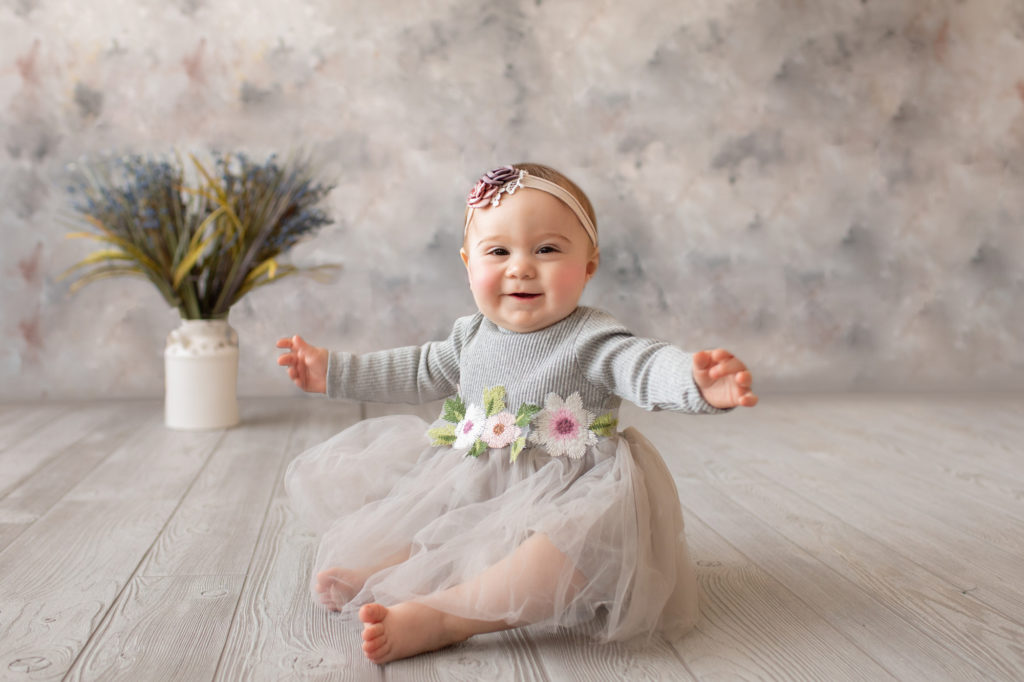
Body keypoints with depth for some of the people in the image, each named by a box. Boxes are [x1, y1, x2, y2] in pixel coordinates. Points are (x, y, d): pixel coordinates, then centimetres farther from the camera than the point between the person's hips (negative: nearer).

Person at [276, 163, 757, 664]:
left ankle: (443, 616, -39)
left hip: (562, 500, -6)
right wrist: (334, 371, 27)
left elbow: (647, 366, -33)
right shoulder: (472, 336, 4)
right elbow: (418, 371, 22)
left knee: (586, 538, -39)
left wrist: (700, 383, -58)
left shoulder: (591, 342, -15)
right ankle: (394, 569, -19)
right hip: (469, 498, 7)